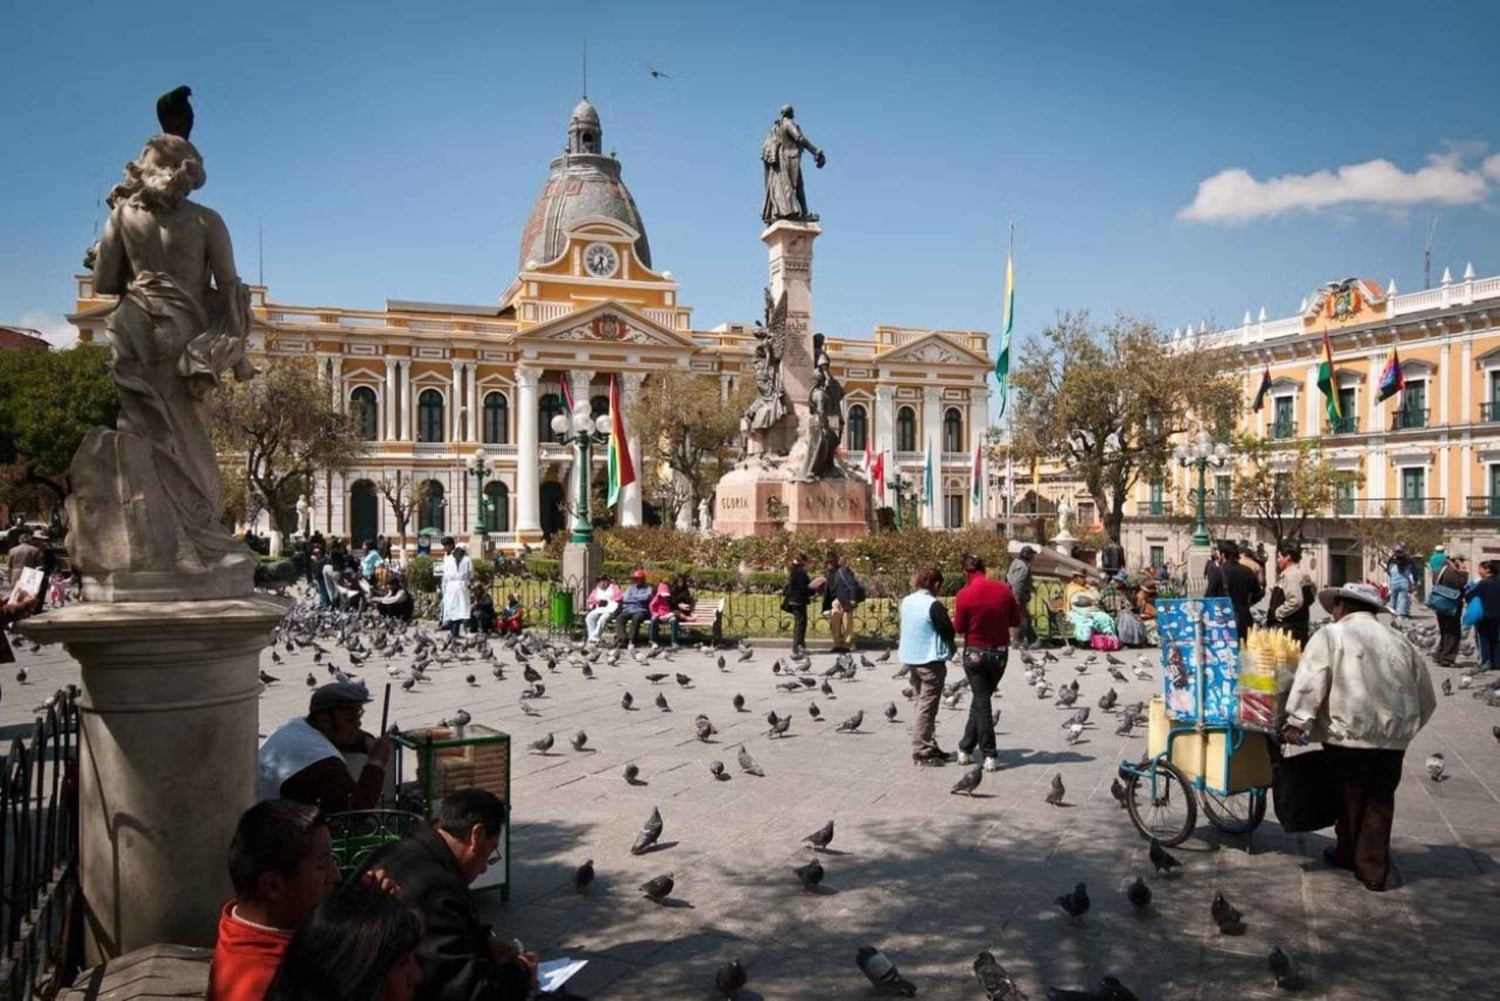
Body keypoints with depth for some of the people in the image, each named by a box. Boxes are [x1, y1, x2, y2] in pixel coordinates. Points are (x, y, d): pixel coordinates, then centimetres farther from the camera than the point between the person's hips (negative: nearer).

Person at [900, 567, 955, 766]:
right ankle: (921, 752, -4)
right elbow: (949, 631, -14)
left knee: (921, 704, 15)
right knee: (927, 707, -5)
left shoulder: (906, 602, 6)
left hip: (911, 658, 8)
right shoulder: (933, 605, -17)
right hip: (930, 660, -8)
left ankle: (928, 746, 22)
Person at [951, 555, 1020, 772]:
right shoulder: (1004, 589, -5)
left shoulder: (964, 594, -14)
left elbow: (959, 628, -7)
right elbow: (1016, 622, 3)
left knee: (981, 701, 6)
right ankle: (966, 748, 19)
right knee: (981, 699, 15)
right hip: (1000, 652, 3)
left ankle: (989, 755, 3)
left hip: (975, 653, -3)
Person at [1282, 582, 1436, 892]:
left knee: (1350, 797, 14)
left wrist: (1297, 722, -16)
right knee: (1380, 801, 13)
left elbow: (1310, 681, -16)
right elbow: (1427, 697, 17)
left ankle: (1349, 854, 31)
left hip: (1349, 734, -4)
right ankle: (1373, 869, 14)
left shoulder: (1331, 635, -4)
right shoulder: (1398, 640, 12)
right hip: (1393, 737, 4)